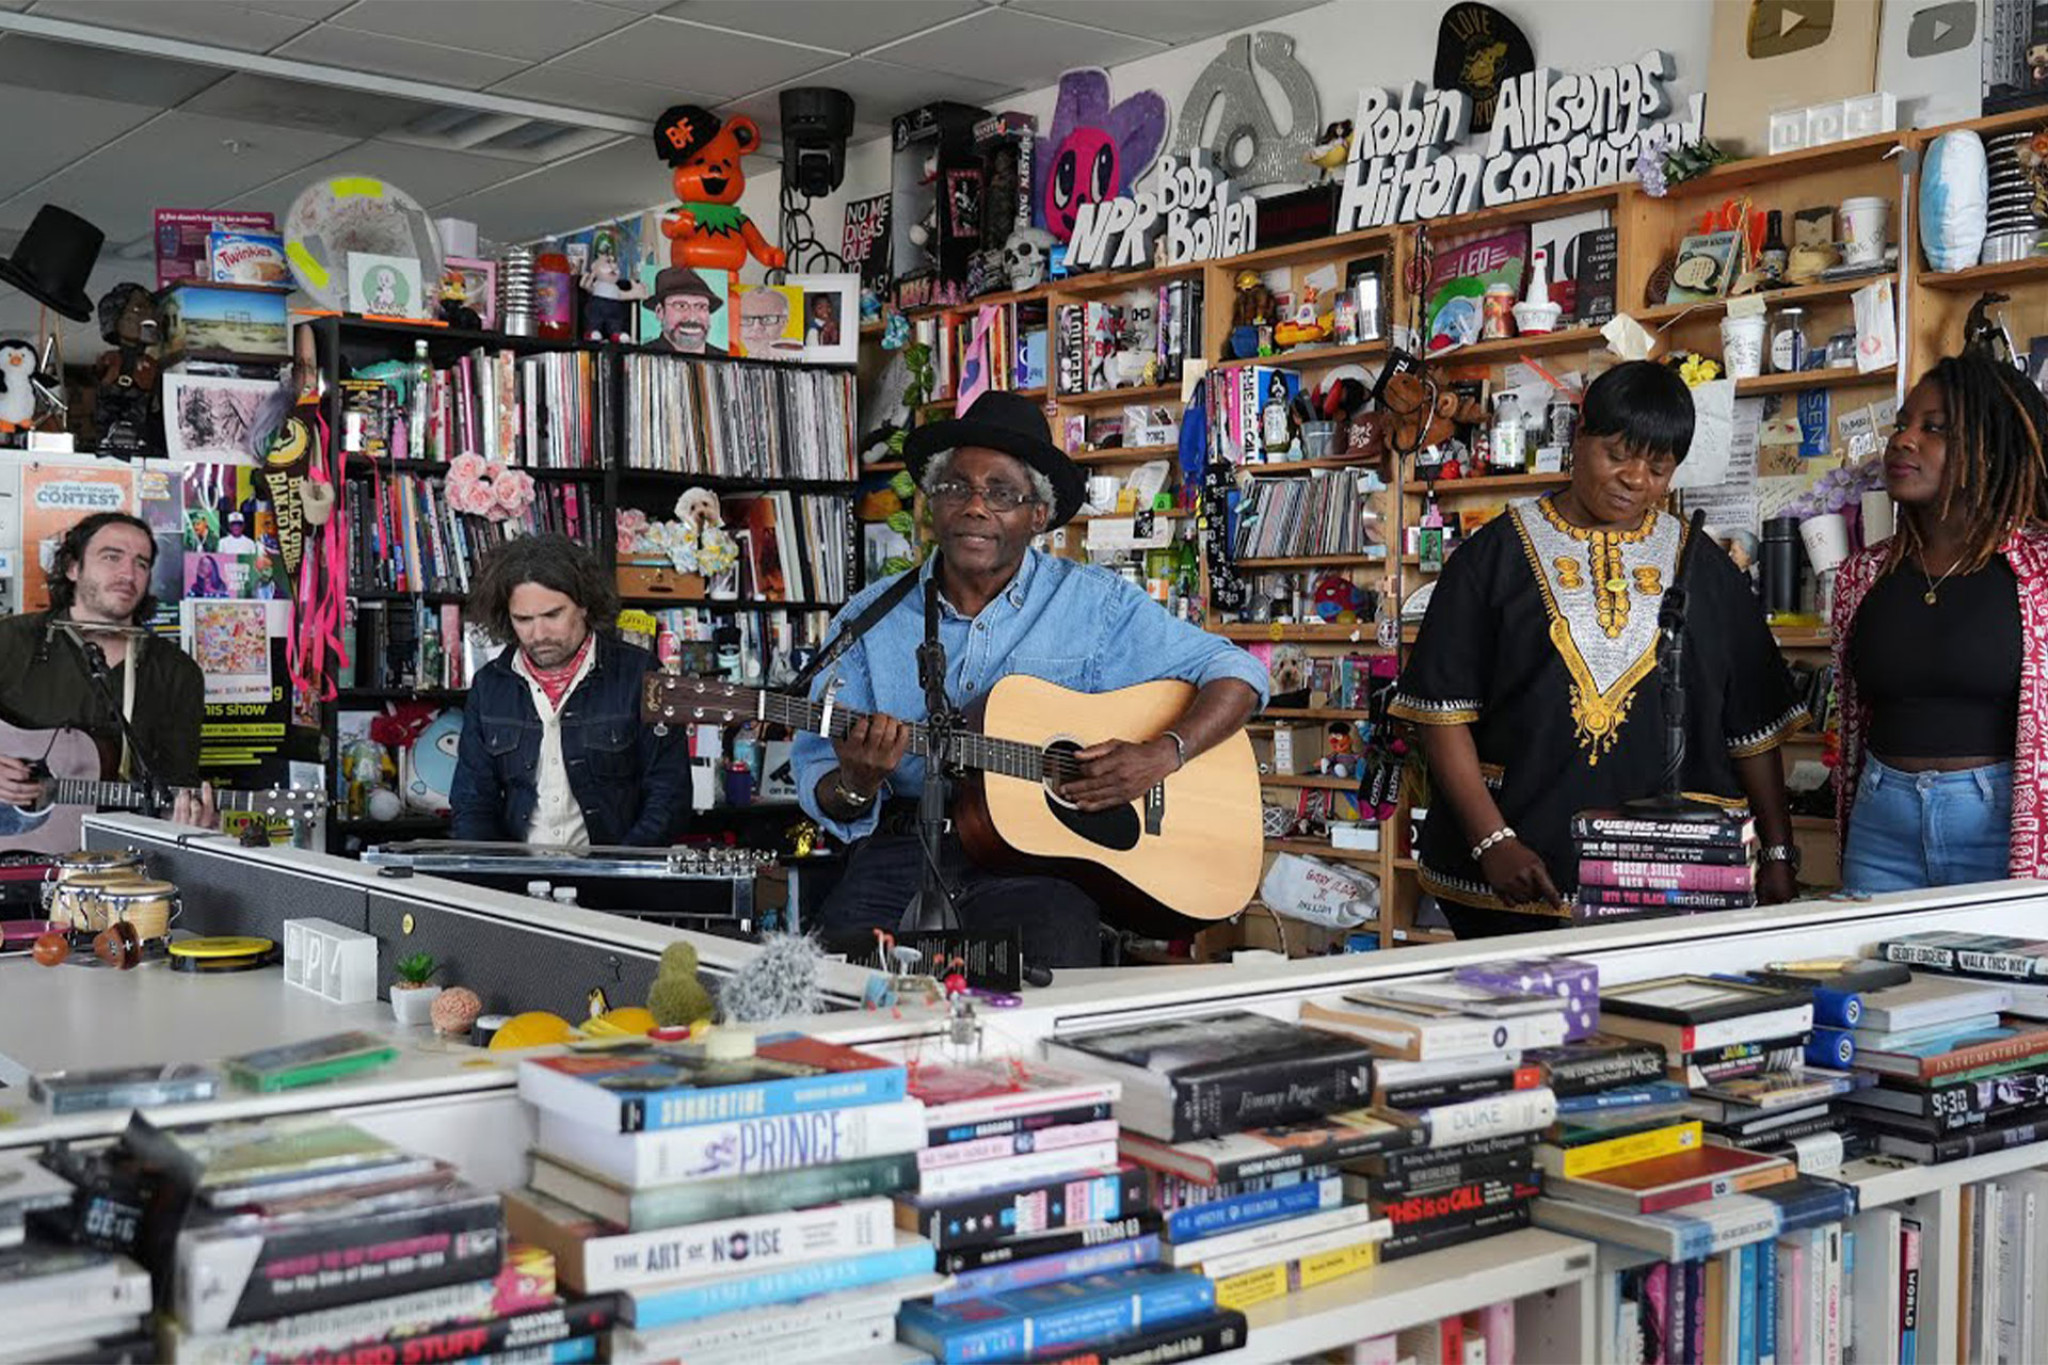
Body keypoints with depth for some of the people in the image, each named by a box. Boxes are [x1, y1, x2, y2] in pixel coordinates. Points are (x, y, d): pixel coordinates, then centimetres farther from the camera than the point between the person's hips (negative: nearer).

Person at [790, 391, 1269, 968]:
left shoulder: (1093, 604, 4)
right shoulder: (872, 616, 7)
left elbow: (1236, 672, 6)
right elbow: (817, 783, 6)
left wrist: (1164, 755, -11)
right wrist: (855, 787, -18)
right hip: (903, 852, 1)